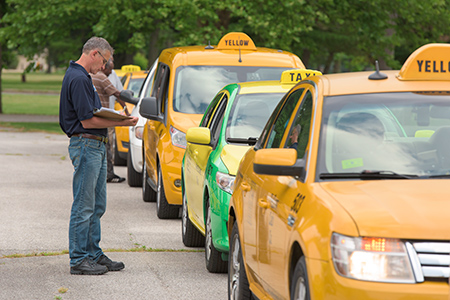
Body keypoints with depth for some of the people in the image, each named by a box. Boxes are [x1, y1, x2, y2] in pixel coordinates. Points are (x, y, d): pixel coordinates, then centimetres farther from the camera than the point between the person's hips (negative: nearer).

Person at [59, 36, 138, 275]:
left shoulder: (81, 77, 17)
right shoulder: (78, 79, -17)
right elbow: (87, 121, -20)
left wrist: (113, 116, 12)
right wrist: (120, 122, -14)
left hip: (96, 147, 11)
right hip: (86, 145, -11)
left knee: (96, 206, 14)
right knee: (84, 207, -6)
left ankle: (94, 254, 20)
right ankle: (78, 260, -1)